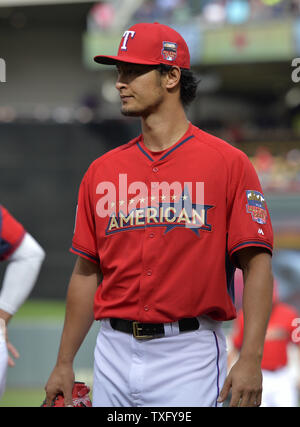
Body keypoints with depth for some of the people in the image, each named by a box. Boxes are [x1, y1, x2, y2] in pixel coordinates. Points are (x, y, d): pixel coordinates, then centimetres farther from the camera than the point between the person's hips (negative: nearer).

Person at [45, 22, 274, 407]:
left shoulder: (229, 164, -3)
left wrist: (251, 359, -18)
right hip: (114, 356, 4)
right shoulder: (102, 171, 11)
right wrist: (64, 363, 11)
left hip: (188, 357, -4)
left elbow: (257, 264, -8)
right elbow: (87, 271, 14)